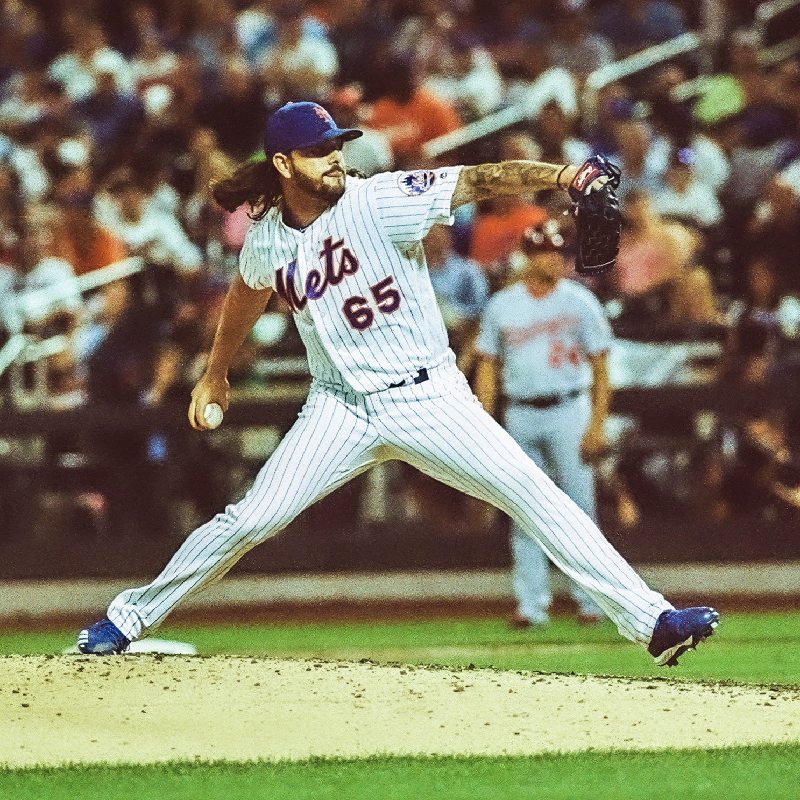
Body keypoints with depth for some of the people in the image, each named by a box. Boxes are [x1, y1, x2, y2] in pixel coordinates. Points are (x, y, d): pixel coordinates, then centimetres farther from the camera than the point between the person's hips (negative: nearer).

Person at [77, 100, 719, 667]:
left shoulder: (380, 201, -15)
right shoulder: (267, 240, -2)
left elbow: (479, 181, -27)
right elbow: (248, 296, 22)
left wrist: (558, 175, -43)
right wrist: (215, 375, 34)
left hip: (429, 398, -2)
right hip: (341, 407, 2)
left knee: (534, 494, -13)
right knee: (249, 522, -2)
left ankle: (649, 620, -14)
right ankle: (131, 616, 16)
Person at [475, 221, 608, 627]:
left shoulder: (579, 301, 1)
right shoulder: (501, 305, 6)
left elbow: (600, 366, 0)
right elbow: (487, 367, 10)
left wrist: (597, 424, -8)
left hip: (567, 411, -2)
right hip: (518, 415, 2)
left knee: (578, 505, -3)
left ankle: (590, 599, 4)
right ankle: (532, 603, 6)